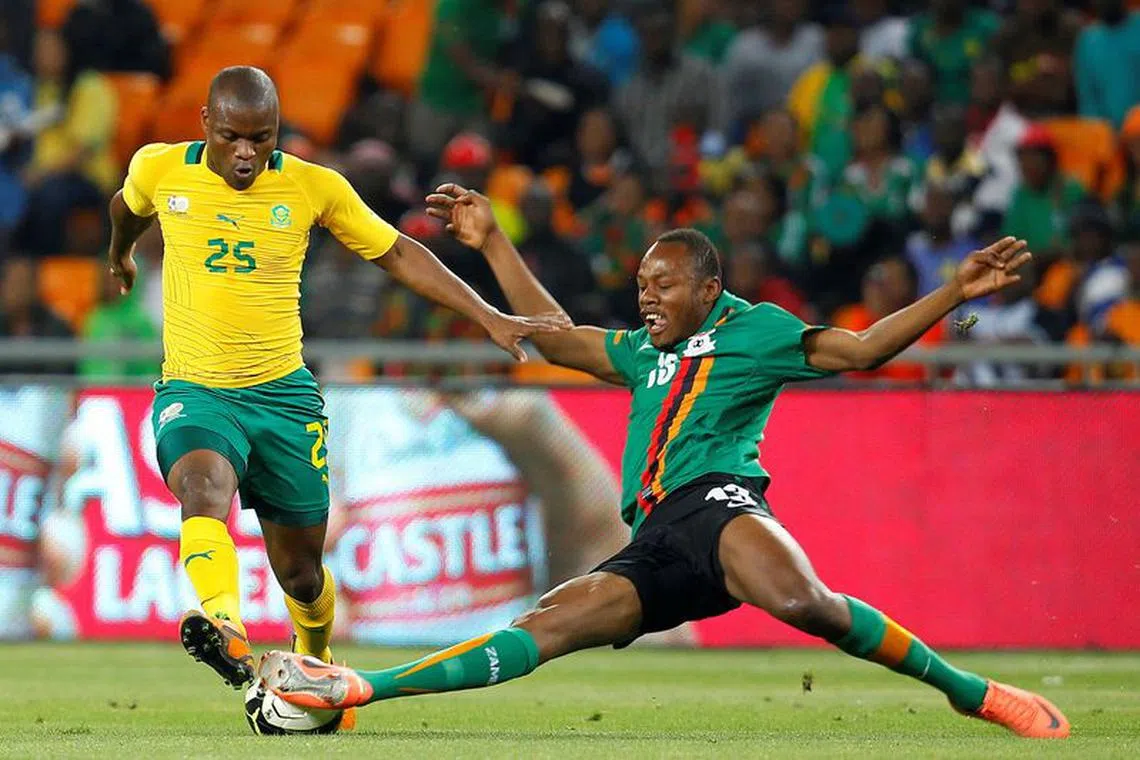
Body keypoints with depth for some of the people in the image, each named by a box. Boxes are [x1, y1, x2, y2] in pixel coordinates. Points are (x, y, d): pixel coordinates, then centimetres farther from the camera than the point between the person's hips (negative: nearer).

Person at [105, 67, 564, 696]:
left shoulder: (314, 188, -3)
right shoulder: (159, 170, -3)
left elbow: (397, 254, 7)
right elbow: (127, 207, 22)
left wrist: (488, 316, 2)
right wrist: (120, 254, 43)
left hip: (283, 395, 1)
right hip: (194, 390, -1)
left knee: (301, 572, 8)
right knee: (202, 487, -35)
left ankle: (315, 665, 39)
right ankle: (224, 629, -57)